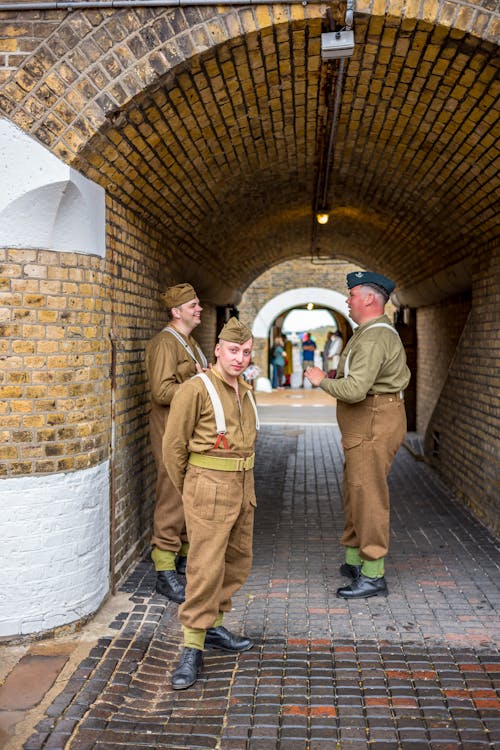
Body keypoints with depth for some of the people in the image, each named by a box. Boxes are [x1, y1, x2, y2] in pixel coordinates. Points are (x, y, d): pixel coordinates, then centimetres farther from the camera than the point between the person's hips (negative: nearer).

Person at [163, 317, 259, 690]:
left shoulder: (245, 391, 11)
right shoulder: (196, 389, -13)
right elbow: (174, 445, -9)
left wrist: (245, 483, 16)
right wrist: (188, 490, 2)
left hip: (243, 487, 8)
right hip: (209, 488, -8)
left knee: (238, 561, 16)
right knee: (206, 567, -8)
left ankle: (213, 626, 32)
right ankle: (192, 651, 1)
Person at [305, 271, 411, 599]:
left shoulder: (373, 338, -20)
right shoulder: (380, 331, 16)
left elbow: (355, 390, -30)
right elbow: (402, 375, 23)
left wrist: (323, 380, -12)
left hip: (373, 426, -11)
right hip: (366, 427, 11)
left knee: (368, 496, -6)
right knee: (355, 493, 17)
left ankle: (373, 575, 3)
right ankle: (353, 561, 29)